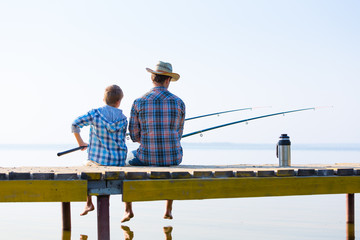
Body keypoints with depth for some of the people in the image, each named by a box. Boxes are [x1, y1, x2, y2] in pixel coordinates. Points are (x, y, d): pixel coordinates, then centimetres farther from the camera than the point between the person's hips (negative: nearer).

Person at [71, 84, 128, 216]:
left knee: (87, 166, 33)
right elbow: (120, 140, 6)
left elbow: (75, 125, -8)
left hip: (98, 159, -1)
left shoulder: (95, 113, -8)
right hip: (118, 161, 1)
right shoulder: (123, 119, -3)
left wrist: (80, 142, 6)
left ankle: (89, 203, 33)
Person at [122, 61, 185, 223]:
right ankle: (168, 210, 40)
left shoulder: (139, 103, -5)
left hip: (147, 157, -2)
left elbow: (134, 135, 2)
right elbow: (178, 134, 11)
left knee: (127, 162, 33)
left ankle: (128, 210, 26)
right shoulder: (179, 103, 0)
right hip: (173, 157, 2)